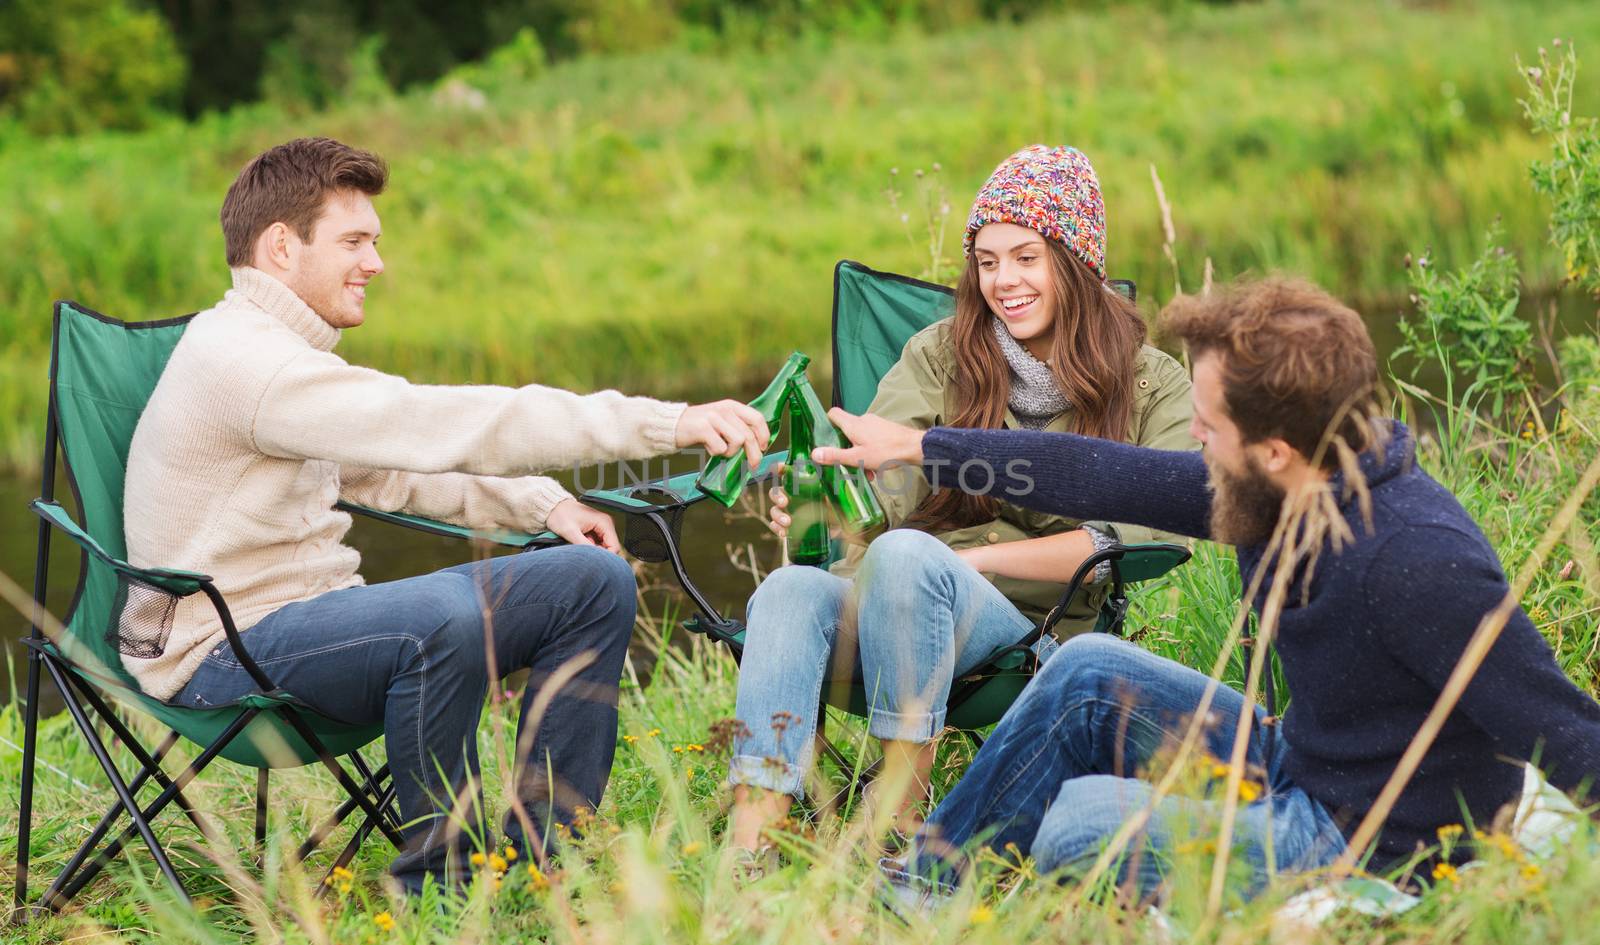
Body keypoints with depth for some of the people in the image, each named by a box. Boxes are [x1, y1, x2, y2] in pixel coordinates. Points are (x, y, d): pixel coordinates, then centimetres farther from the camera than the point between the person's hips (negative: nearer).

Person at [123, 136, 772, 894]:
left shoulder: (281, 353, 15)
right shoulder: (243, 358, -19)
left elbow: (390, 467, 26)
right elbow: (445, 426, -27)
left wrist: (542, 505, 7)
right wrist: (669, 424, -28)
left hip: (311, 616, 10)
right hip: (221, 652, -10)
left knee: (593, 580, 3)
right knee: (445, 613, -40)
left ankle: (545, 852, 6)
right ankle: (439, 876, -20)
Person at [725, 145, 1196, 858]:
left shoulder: (1151, 385, 7)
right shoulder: (939, 354, 12)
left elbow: (1138, 538, -7)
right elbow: (877, 499, -1)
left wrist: (978, 559, -12)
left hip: (1037, 623, -2)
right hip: (898, 599, 3)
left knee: (906, 555, -34)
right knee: (790, 590, -31)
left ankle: (898, 813, -28)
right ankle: (749, 850, -44)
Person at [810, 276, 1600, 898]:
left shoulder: (1416, 561, -31)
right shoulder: (1276, 494, -4)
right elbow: (1107, 476, 7)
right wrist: (921, 448, 15)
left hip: (1372, 851, -9)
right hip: (1294, 766, 9)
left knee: (1084, 819, -17)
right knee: (1090, 673, 8)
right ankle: (924, 884, 16)